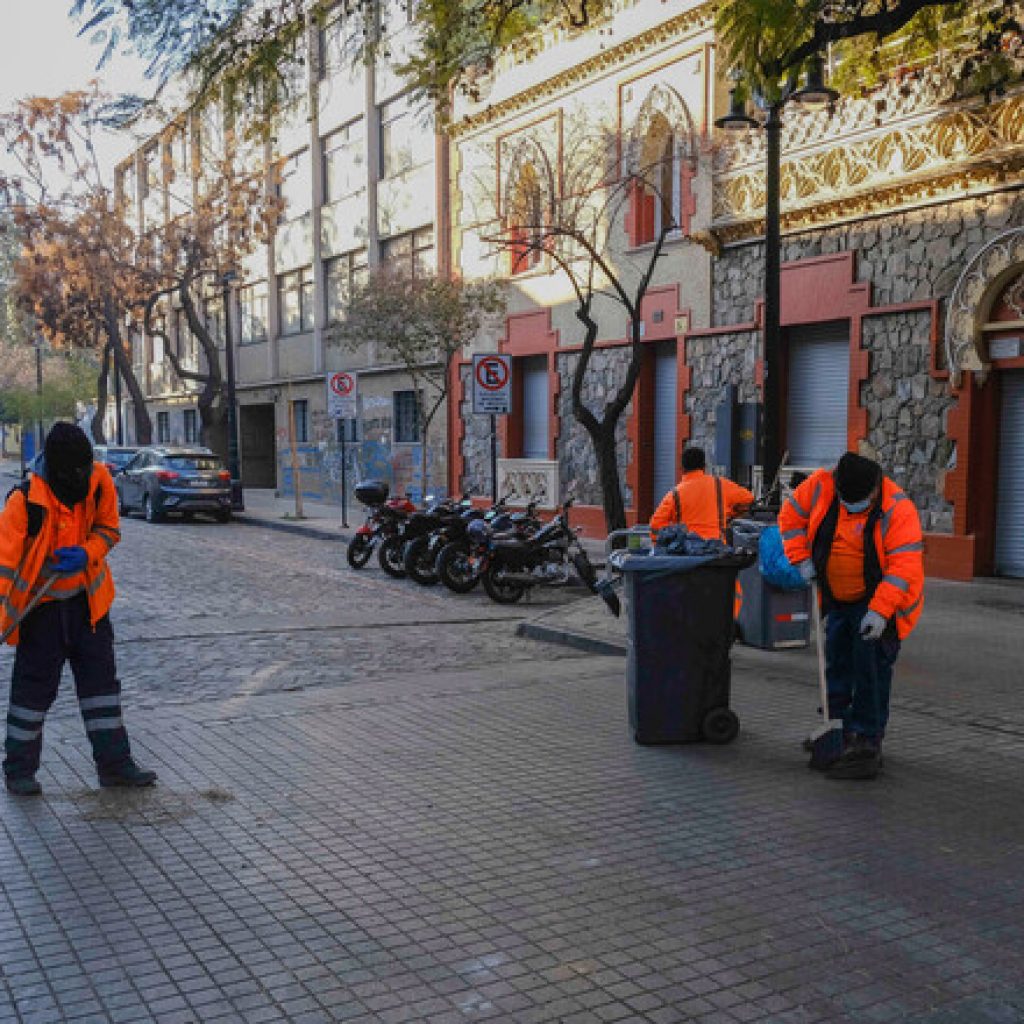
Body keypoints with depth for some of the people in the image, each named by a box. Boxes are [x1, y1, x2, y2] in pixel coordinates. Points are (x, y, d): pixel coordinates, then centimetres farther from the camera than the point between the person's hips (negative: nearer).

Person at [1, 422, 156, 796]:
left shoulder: (99, 480, -10)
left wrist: (86, 554, -20)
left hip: (86, 598, 4)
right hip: (39, 604, -4)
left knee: (101, 676, 7)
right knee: (34, 684, 3)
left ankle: (113, 762, 17)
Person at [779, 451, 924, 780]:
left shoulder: (898, 509, -24)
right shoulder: (821, 486, -12)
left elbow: (903, 566, -27)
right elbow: (791, 515, 4)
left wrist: (879, 611, -33)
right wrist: (802, 558, -6)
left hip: (881, 602, -6)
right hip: (838, 601, 6)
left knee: (872, 670, -9)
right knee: (837, 665, 16)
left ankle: (866, 745, -3)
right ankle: (837, 731, 33)